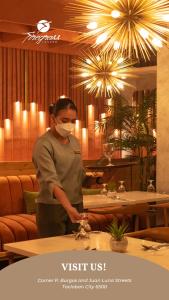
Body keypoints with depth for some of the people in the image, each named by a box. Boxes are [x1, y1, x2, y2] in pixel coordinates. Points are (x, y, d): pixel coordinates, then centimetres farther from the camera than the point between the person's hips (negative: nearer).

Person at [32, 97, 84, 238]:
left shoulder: (75, 141, 8)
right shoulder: (44, 144, -14)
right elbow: (51, 180, -26)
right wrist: (68, 207, -38)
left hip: (76, 205, 7)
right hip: (52, 207, -6)